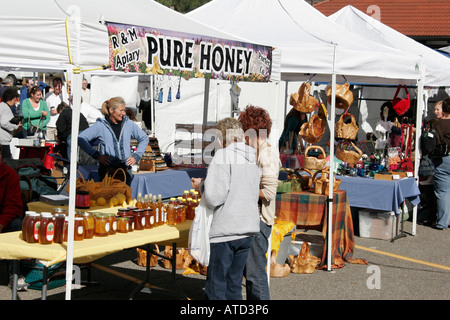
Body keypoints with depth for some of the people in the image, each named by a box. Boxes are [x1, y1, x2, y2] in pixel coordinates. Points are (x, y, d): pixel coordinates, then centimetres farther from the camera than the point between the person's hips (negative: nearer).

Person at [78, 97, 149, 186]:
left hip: (126, 170, 3)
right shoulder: (100, 125, 0)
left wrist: (136, 156, 13)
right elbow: (81, 139, -3)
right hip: (107, 171, -3)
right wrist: (96, 155, -7)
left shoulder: (129, 124, 9)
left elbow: (144, 138, 23)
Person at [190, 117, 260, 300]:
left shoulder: (223, 155, -9)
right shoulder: (252, 158, 14)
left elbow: (214, 198, -17)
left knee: (215, 288, 0)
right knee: (234, 285, 15)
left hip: (226, 230, -7)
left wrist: (201, 185, 4)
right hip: (248, 230, 7)